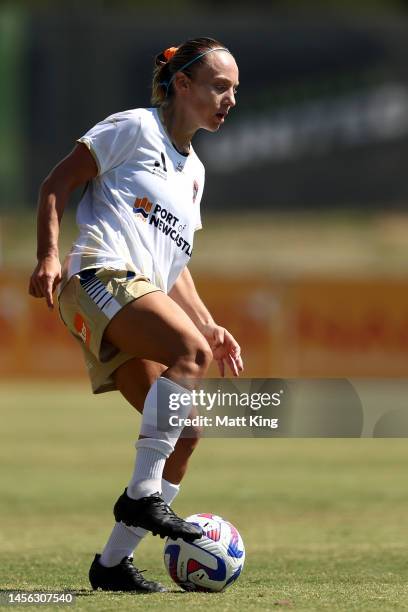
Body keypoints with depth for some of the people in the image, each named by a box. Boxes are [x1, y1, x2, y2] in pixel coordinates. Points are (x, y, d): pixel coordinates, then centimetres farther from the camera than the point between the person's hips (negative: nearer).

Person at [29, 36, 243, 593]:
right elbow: (57, 184, 0)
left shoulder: (193, 171, 28)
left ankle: (113, 562, 2)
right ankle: (141, 497, -31)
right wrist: (49, 254, -14)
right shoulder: (135, 128, 4)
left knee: (185, 432, -2)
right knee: (190, 352, -31)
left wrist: (208, 324, 18)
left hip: (142, 296, 9)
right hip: (100, 276, -9)